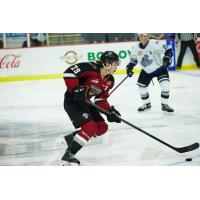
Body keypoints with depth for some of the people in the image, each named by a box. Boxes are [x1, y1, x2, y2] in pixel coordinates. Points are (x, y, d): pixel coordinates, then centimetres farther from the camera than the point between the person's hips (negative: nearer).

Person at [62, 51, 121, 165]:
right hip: (72, 101, -9)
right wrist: (75, 89, -31)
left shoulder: (109, 81, 4)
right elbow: (69, 72, -28)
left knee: (102, 128, 6)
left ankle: (71, 138, 19)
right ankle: (68, 156, -16)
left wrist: (110, 111, -8)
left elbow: (101, 99, 7)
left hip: (85, 102, 9)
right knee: (90, 127, -22)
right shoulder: (91, 68, -23)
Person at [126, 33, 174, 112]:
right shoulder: (136, 47, -8)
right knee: (141, 88, 4)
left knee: (165, 85, -20)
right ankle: (147, 104, 32)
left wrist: (167, 57, -41)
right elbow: (133, 58, 11)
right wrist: (129, 67, 3)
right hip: (146, 71, 4)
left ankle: (164, 105, -1)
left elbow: (168, 50, -25)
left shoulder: (154, 44, -24)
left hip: (159, 68, -4)